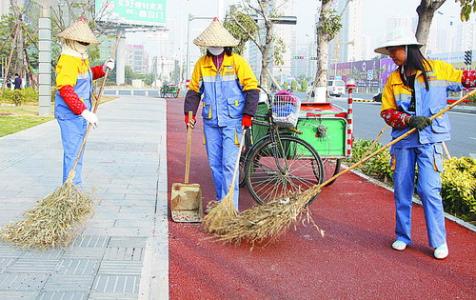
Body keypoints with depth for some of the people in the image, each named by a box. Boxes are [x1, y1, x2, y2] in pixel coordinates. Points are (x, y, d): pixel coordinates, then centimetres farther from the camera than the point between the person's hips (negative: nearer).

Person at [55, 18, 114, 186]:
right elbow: (65, 89, -26)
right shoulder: (68, 60, -17)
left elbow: (86, 76, 33)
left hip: (79, 113, 11)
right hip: (70, 114, -10)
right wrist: (85, 112, -30)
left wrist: (103, 68, 15)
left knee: (77, 152, 18)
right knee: (73, 154, -8)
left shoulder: (81, 58, 14)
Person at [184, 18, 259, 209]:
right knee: (214, 163, 10)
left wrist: (248, 114, -10)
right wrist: (189, 113, 3)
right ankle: (221, 202, 23)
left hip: (232, 121, -4)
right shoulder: (201, 63, 7)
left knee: (229, 163, -8)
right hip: (210, 121, 5)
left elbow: (252, 88, -4)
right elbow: (194, 90, 14)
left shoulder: (237, 62, -5)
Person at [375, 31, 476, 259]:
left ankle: (439, 241, 8)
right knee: (402, 189, 8)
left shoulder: (437, 69, -2)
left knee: (429, 190, -7)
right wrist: (409, 120, -15)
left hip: (429, 140, -3)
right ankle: (403, 236, 23)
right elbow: (387, 112, 0)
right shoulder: (393, 79, 5)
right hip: (403, 140, 3)